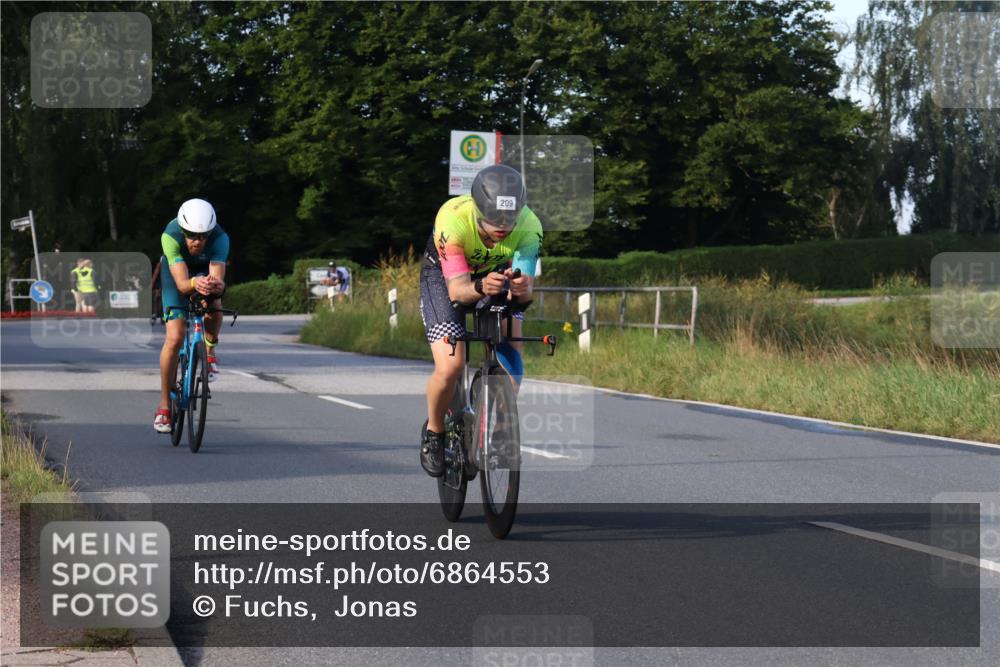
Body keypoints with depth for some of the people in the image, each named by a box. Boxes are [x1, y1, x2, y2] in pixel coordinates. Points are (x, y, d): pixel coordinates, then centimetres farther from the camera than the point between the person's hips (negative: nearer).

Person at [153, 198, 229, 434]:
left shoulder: (219, 238, -37)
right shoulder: (170, 236, -38)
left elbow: (218, 279, -45)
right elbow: (181, 283, -45)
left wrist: (216, 286, -68)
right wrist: (195, 284, -67)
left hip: (206, 269, 1)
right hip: (176, 269, -1)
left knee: (214, 307, -31)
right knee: (174, 338, -14)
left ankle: (210, 348, 4)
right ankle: (164, 406, -1)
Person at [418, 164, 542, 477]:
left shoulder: (529, 227, -32)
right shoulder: (453, 219, -38)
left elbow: (525, 287, -34)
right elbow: (456, 288, -39)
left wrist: (522, 288, -57)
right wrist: (481, 287, -60)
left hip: (496, 273, 2)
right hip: (445, 275, -2)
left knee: (511, 356, -20)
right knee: (450, 367, -19)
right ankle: (434, 431, 9)